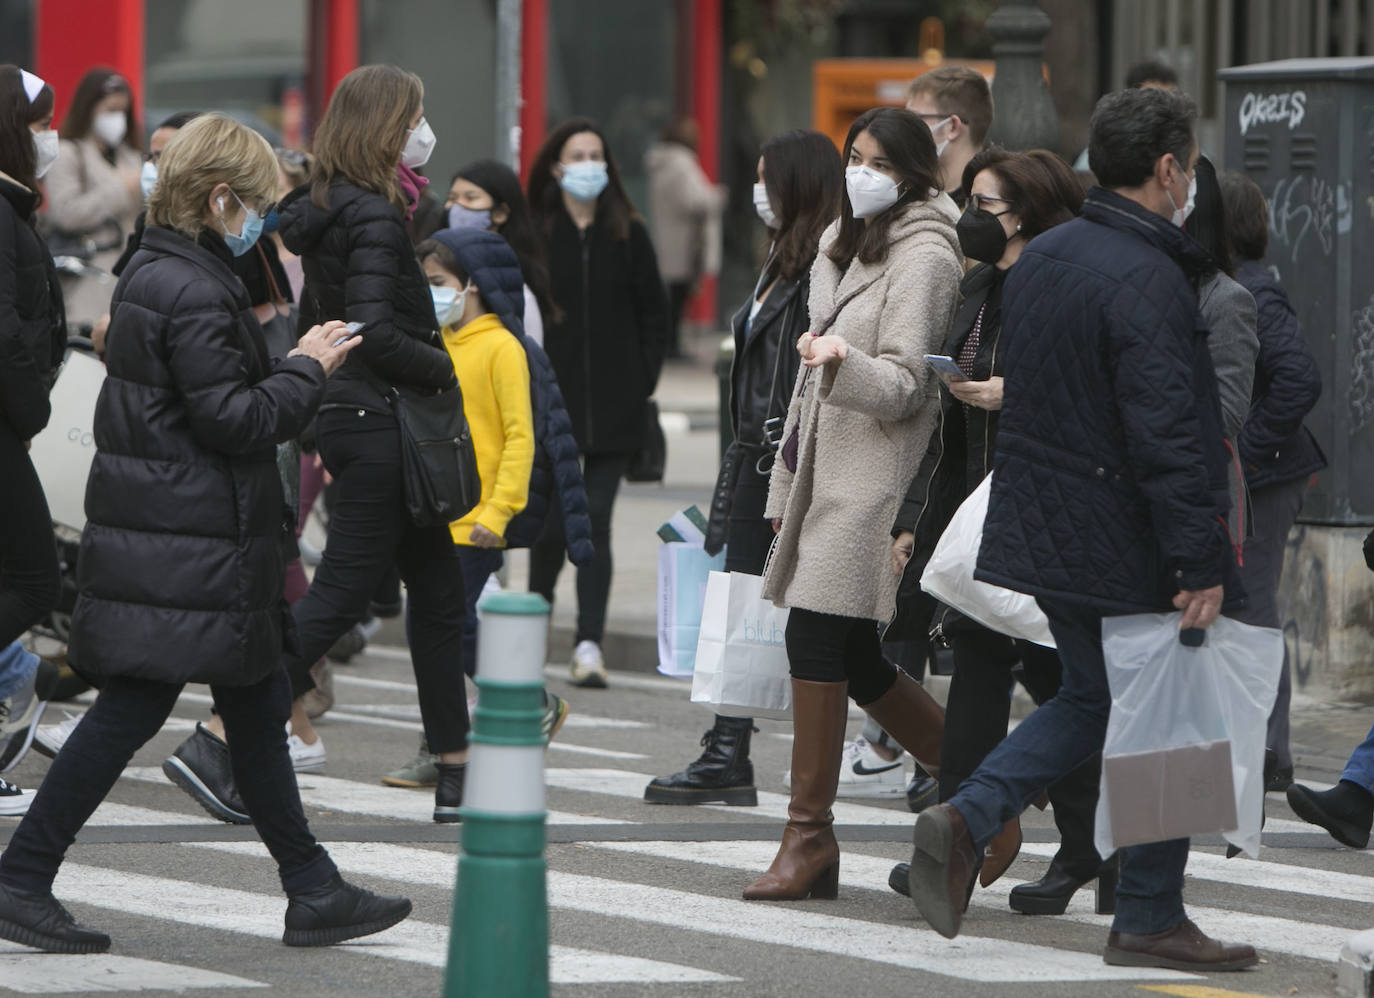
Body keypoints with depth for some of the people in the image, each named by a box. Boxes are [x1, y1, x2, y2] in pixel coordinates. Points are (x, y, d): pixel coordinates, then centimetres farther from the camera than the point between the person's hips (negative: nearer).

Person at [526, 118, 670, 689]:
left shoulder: (628, 235, 5)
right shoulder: (533, 234, 1)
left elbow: (653, 313, 9)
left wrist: (642, 380, 1)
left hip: (613, 406, 1)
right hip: (551, 402, -1)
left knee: (596, 518, -4)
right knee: (552, 519, 0)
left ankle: (590, 643, -6)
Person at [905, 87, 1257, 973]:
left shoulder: (1039, 259, 8)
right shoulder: (1148, 281, -21)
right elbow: (1167, 435, -24)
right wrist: (1200, 565, -22)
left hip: (1043, 527, 8)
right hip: (1128, 548, -8)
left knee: (1092, 696, 21)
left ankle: (968, 817, 3)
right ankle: (1149, 918, 10)